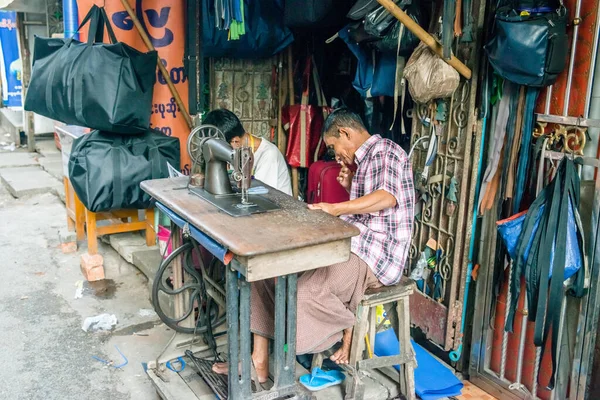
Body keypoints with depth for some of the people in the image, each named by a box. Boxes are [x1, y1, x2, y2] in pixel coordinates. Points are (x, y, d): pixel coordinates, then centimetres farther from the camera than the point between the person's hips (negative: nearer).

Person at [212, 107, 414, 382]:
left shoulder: (384, 151, -8)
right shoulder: (364, 161, 20)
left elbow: (388, 197, -27)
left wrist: (335, 208, -32)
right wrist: (351, 187, 9)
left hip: (376, 254, -10)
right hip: (353, 244, 10)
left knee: (306, 290, -32)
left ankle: (350, 329, -2)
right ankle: (259, 359, -3)